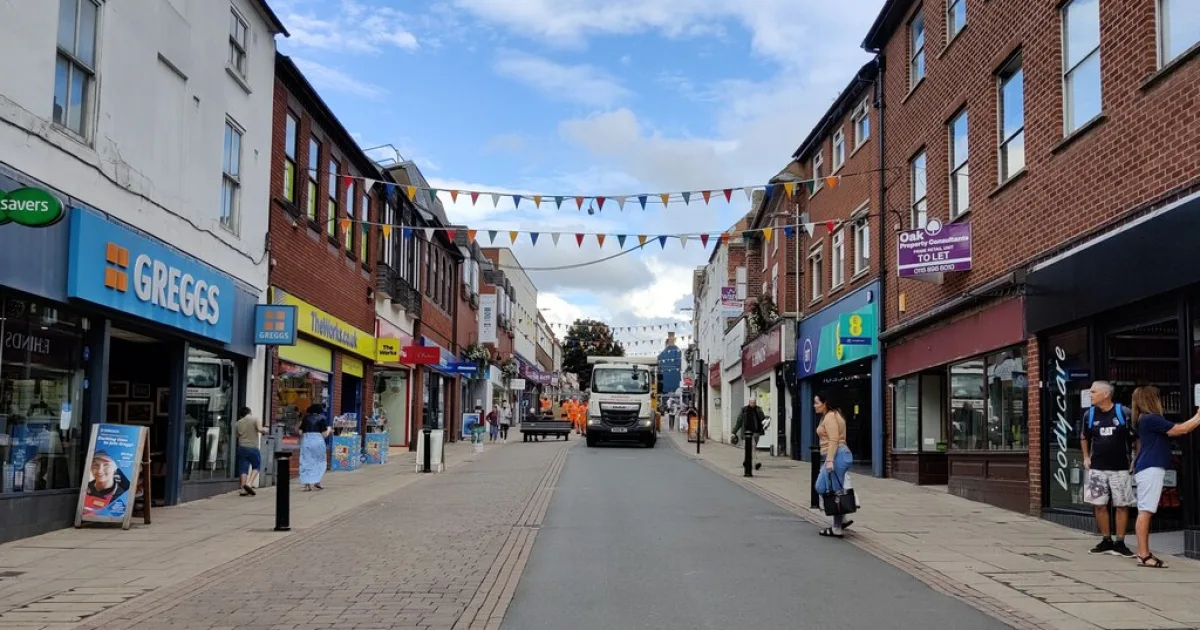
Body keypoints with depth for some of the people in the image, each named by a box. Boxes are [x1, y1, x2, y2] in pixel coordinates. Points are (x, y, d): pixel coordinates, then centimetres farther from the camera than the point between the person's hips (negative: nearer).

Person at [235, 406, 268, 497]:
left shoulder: (239, 423, 12)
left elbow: (237, 435, 18)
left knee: (243, 468, 5)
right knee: (256, 466, 11)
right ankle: (249, 483, -7)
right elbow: (259, 429, -17)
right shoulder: (256, 418, -2)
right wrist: (265, 430, 3)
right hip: (253, 447, -4)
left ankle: (243, 490, 1)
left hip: (242, 447, 4)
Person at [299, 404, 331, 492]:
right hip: (317, 441, -2)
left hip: (306, 441, 2)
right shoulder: (322, 418, 2)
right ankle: (317, 482, 13)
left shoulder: (306, 418, 10)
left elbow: (300, 432, 6)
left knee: (306, 463, 5)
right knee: (319, 461, 15)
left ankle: (307, 484, 0)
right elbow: (324, 434, -1)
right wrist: (329, 430, 18)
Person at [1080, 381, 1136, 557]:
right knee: (1099, 505, 4)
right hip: (1097, 468, 3)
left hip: (1120, 468, -3)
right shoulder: (1089, 415, 3)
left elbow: (1137, 438, 2)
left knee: (1122, 506, 0)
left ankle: (1119, 543, 8)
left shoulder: (1125, 413, -8)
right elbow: (1083, 437, 20)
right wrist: (1086, 457, 14)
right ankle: (1106, 541, 16)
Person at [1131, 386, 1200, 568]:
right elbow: (1180, 430, -9)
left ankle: (1144, 553, 11)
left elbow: (1175, 432, 24)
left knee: (1145, 512, 9)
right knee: (1145, 511, -11)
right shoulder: (1151, 419, -13)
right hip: (1150, 469, -11)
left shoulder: (1146, 420, 18)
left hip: (1149, 468, 11)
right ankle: (1143, 555, -13)